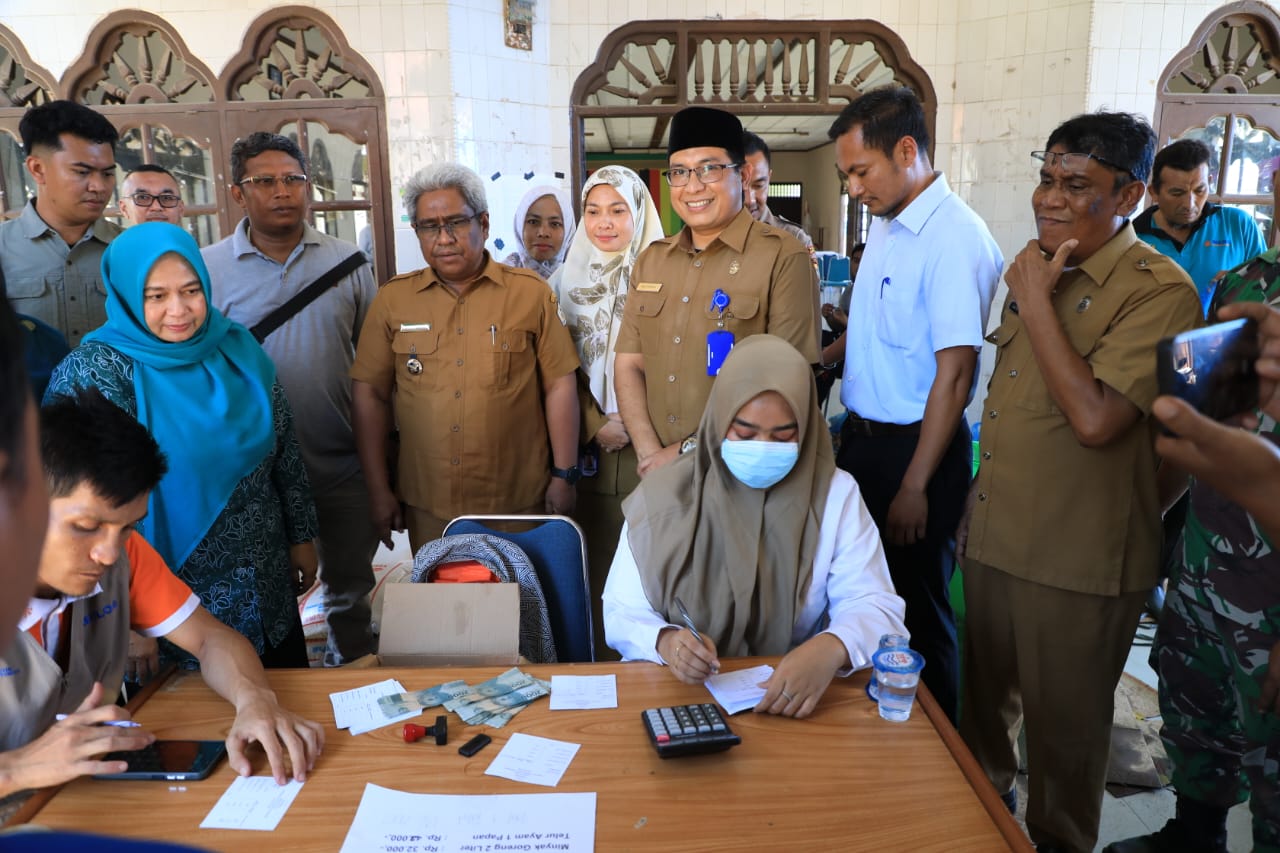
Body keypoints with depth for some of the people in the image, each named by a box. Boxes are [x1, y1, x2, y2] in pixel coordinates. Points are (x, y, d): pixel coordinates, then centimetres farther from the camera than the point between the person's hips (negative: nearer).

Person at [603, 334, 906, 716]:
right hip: (680, 690, -2)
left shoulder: (835, 494, -5)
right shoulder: (662, 496, -5)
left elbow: (873, 604, -11)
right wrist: (665, 641, -26)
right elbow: (623, 611, -3)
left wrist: (831, 648, -33)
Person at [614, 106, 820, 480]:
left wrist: (692, 451, -16)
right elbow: (629, 364, 5)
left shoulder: (784, 258, -9)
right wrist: (650, 454, -10)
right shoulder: (650, 261, 9)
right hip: (659, 475, 5)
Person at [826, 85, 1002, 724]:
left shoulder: (955, 239, -19)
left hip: (916, 447, -8)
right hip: (863, 434, 9)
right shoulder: (884, 225, 9)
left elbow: (954, 374, -21)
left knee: (917, 609, 6)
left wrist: (915, 486, -20)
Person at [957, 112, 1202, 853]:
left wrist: (1037, 301, -22)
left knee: (1063, 722, 14)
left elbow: (1095, 418, -29)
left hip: (1076, 555, -7)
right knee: (985, 693, 24)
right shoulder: (1033, 263, 8)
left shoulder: (1159, 292, -17)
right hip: (994, 532, 7)